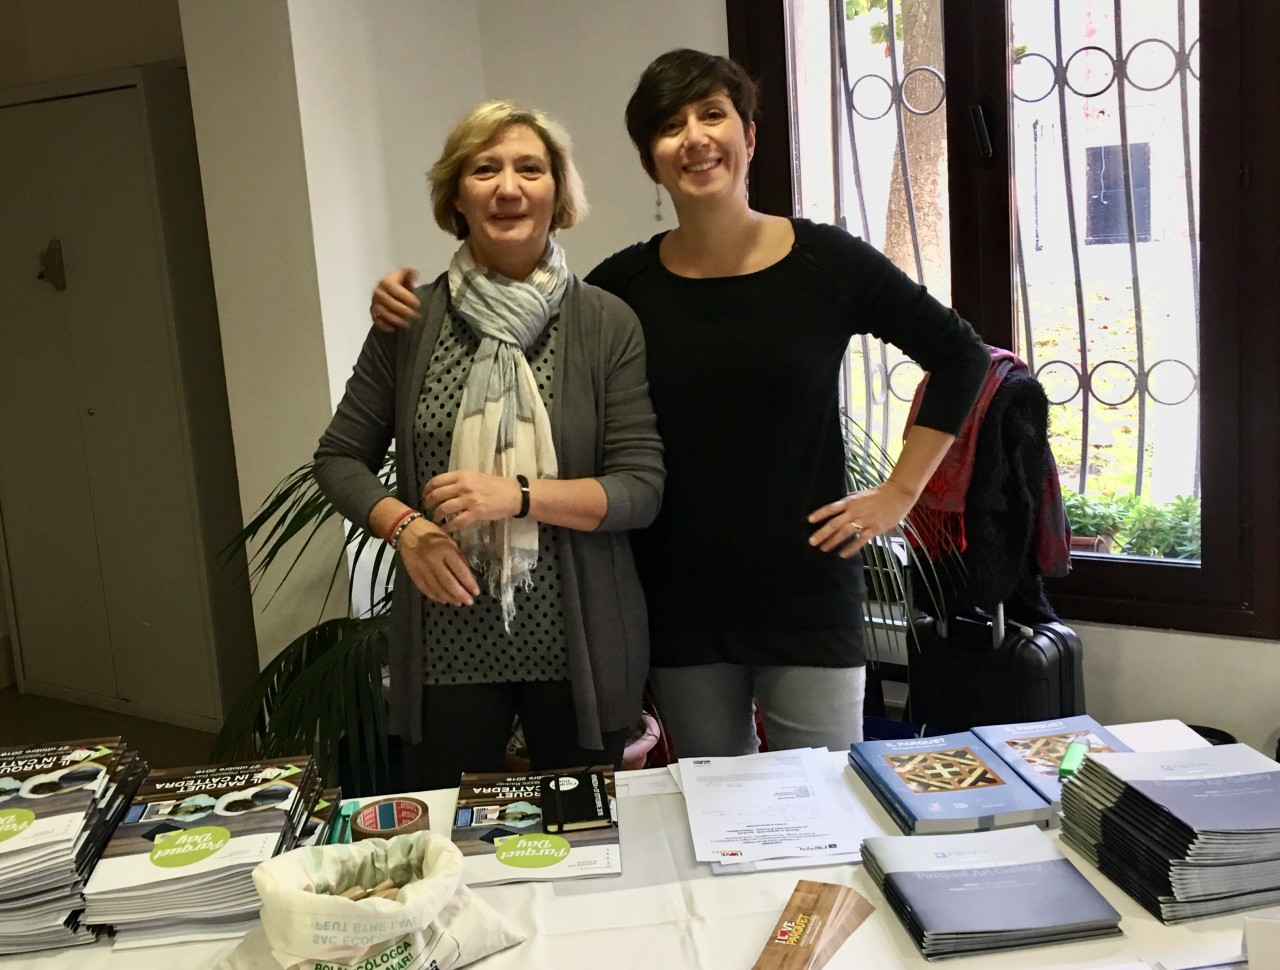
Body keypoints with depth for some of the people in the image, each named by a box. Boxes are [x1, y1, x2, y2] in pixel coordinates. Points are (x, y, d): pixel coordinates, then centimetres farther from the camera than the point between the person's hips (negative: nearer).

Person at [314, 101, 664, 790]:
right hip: (446, 644, 1)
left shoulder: (608, 325, -4)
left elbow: (641, 489, -7)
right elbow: (340, 459, 8)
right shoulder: (408, 322, 1)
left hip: (580, 647, -1)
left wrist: (519, 495, -21)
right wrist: (404, 528, -11)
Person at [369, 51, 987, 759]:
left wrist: (898, 495, -1)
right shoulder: (624, 285, -1)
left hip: (808, 599, -1)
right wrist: (411, 311, -5)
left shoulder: (828, 262, -5)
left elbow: (960, 356, 4)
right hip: (681, 606, 2)